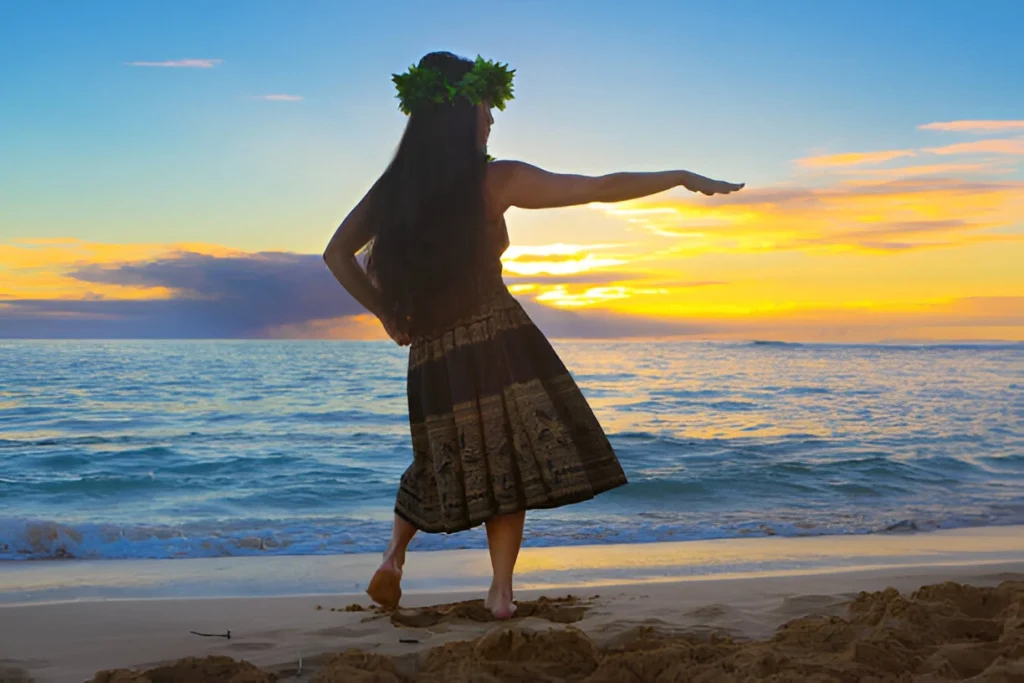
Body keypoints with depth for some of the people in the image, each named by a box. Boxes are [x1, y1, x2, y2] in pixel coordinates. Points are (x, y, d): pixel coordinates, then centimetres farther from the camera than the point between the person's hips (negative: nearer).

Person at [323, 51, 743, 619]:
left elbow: (337, 254, 6)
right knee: (509, 459, 7)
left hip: (432, 353, 5)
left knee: (447, 458, 22)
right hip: (497, 340, -4)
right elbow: (602, 188, -6)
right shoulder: (496, 180, -7)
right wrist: (683, 178, 1)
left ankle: (393, 556, 10)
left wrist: (387, 315, 7)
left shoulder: (395, 187, 5)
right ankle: (501, 591, 6)